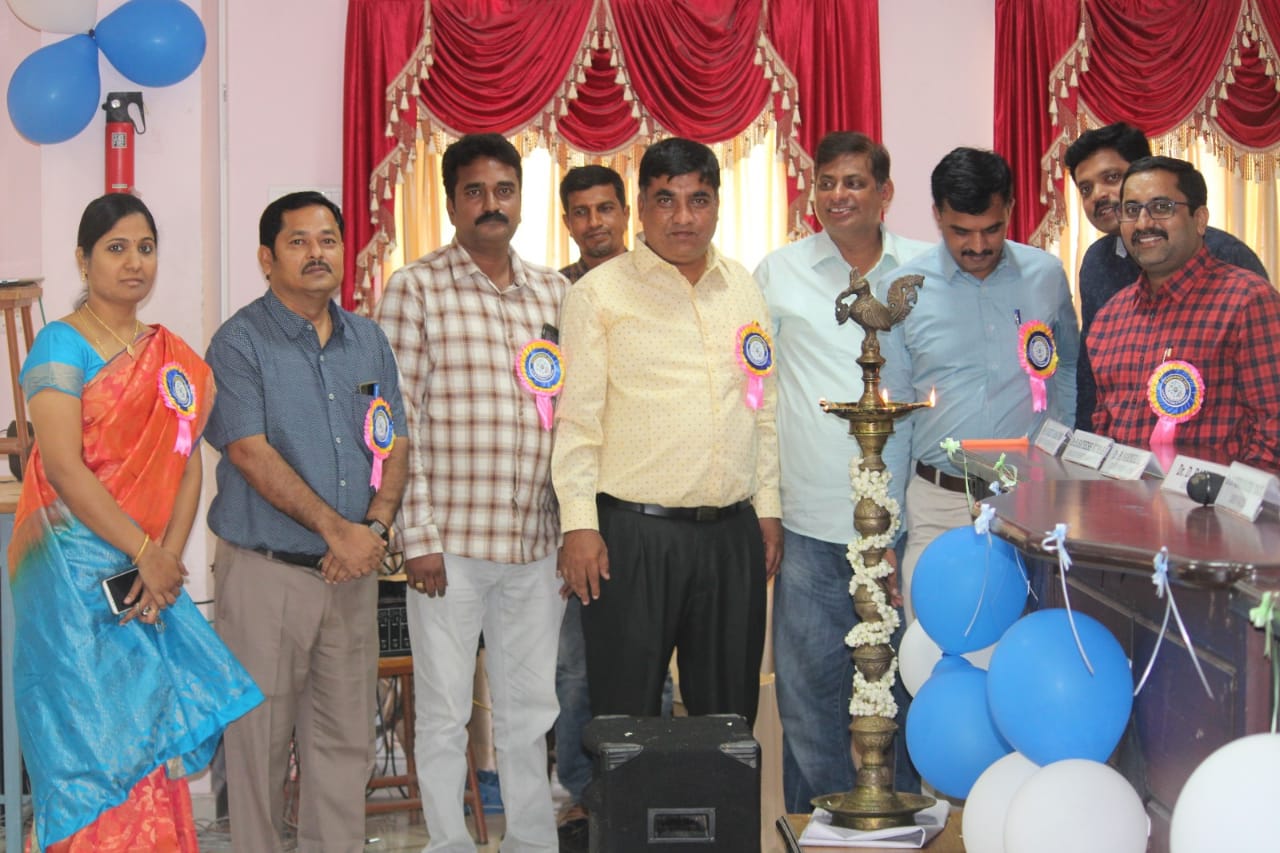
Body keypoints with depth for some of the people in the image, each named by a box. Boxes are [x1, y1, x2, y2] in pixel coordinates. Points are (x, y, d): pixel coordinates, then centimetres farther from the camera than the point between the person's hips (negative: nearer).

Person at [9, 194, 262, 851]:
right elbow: (64, 469, -14)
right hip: (77, 572, -5)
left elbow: (188, 465, 7)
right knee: (92, 743, -2)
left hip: (152, 573, 5)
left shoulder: (173, 358, 13)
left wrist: (168, 556, -8)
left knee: (153, 744, 6)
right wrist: (146, 554, -15)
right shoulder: (62, 344, -5)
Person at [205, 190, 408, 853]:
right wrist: (337, 529, -17)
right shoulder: (240, 343, -5)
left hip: (353, 572, 5)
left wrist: (376, 528, -8)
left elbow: (394, 444, 10)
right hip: (266, 569, -5)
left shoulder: (368, 340, 12)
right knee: (261, 735, 3)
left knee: (346, 736, 10)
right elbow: (249, 453, -13)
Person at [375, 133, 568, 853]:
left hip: (538, 542, 4)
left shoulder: (555, 292, 12)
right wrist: (419, 536, -12)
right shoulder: (416, 290, -3)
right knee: (445, 711, 5)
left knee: (532, 709, 14)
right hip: (450, 541, -4)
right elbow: (398, 422, -7)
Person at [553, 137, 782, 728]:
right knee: (628, 716, 2)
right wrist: (579, 525, -10)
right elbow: (577, 417, -5)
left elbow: (764, 408, 16)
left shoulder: (745, 290, 13)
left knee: (729, 712, 12)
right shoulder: (600, 293, -1)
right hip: (633, 534, -4)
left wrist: (769, 507, 12)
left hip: (732, 534, 4)